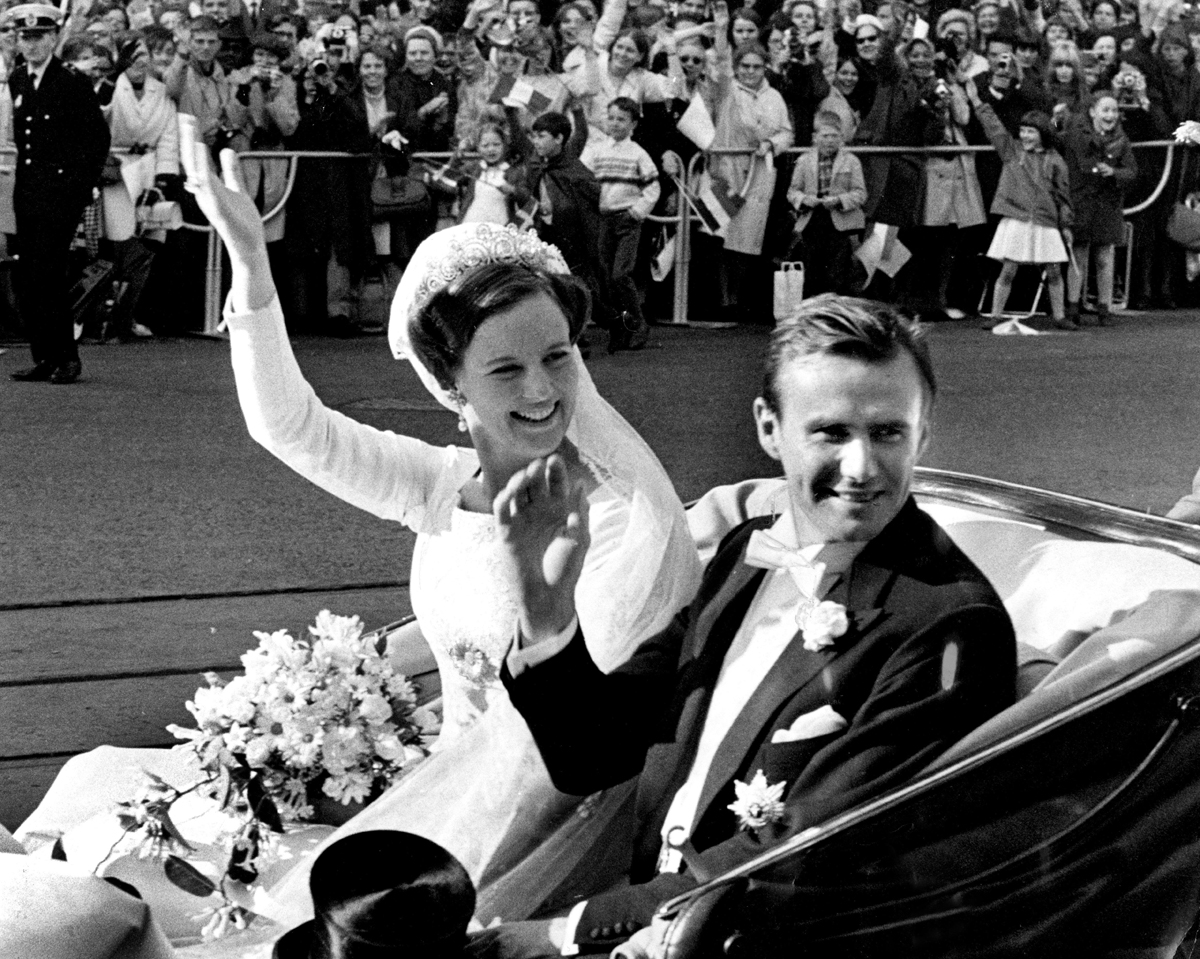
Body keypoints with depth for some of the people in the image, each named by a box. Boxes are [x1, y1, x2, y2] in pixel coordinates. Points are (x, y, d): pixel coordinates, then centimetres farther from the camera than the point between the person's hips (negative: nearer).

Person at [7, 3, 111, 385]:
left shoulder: (73, 84, -8)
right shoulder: (16, 81, 11)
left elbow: (99, 137, -4)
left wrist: (83, 185, -6)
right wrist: (25, 175, 16)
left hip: (61, 194, -6)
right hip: (27, 194, 6)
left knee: (46, 278, -11)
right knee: (26, 282, 4)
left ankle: (66, 357, -1)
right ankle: (44, 359, 11)